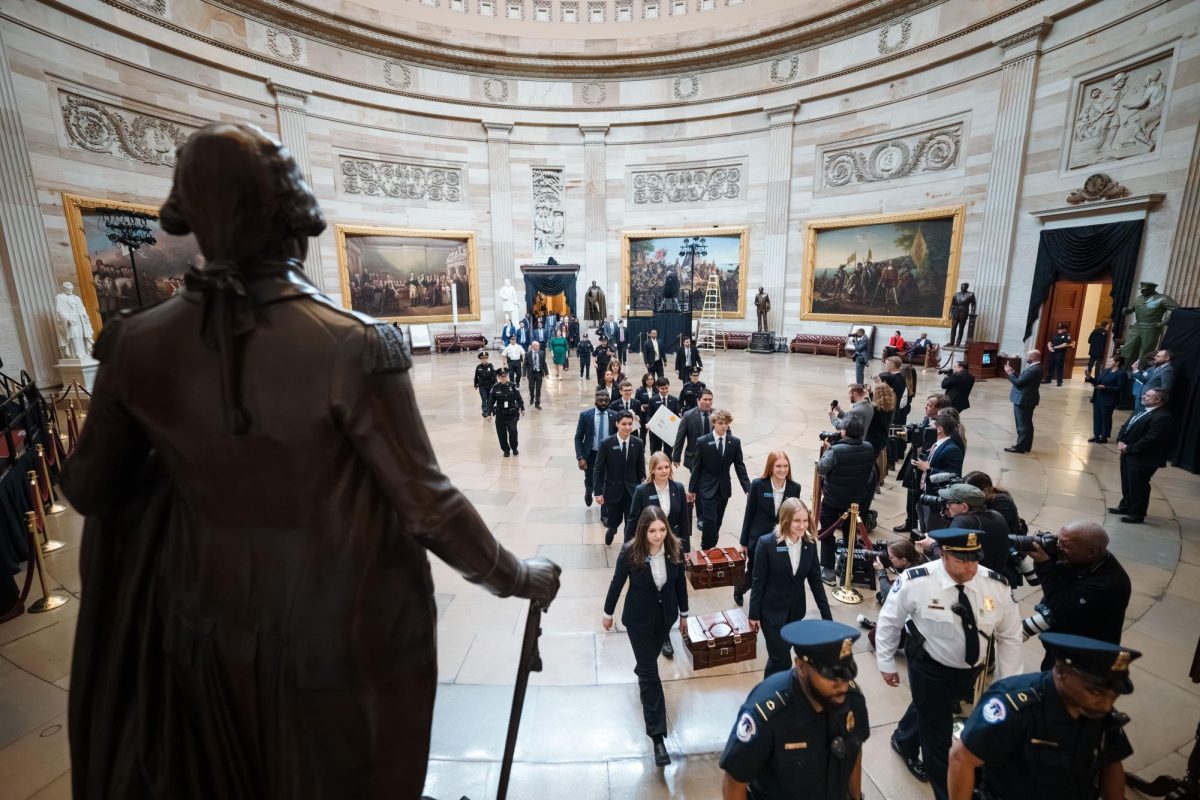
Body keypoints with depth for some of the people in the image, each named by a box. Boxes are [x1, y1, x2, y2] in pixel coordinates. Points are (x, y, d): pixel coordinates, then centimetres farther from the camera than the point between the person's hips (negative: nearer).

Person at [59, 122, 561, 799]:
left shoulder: (138, 344, -13)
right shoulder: (353, 346, -27)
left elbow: (90, 491, 2)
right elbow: (427, 503, -23)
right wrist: (520, 578, -8)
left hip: (216, 624, 4)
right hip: (343, 630, -3)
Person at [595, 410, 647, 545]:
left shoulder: (638, 443, -3)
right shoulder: (606, 443, -10)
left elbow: (641, 469, 5)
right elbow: (598, 470, -7)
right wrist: (598, 492, -10)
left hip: (632, 490, 1)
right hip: (613, 490, -1)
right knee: (613, 522, 14)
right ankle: (611, 529, 50)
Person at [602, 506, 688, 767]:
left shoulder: (675, 549, -19)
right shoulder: (630, 552, -28)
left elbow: (680, 582, -3)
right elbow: (617, 583, -12)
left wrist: (684, 614, 9)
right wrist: (608, 613, 1)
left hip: (666, 616, 4)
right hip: (639, 618, -3)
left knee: (650, 659, 29)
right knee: (650, 675, 2)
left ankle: (640, 670, 63)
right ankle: (657, 735, 14)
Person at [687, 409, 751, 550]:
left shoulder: (735, 442, -2)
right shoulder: (702, 442, -10)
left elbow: (740, 467, 1)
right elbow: (696, 467, -4)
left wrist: (748, 489, -6)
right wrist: (691, 489, 0)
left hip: (724, 489, 3)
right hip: (707, 489, -3)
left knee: (717, 522, 11)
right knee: (710, 520, -9)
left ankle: (712, 548, 28)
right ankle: (706, 550, 8)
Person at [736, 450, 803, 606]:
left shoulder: (794, 488, -6)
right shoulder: (758, 484, -13)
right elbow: (749, 514, -7)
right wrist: (743, 542, -2)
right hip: (758, 539, -2)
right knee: (754, 574, 16)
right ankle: (738, 589, 48)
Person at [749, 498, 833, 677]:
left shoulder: (810, 544, -7)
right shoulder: (766, 543, -21)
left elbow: (815, 580, 1)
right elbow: (758, 581, -13)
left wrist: (827, 615, 2)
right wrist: (754, 614, -8)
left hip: (796, 610, 4)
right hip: (772, 610, -4)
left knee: (779, 656, 19)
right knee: (782, 660, 0)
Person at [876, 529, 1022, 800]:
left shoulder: (997, 585, -17)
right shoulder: (915, 582, -27)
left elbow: (1010, 636, -2)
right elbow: (889, 621, -13)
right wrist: (886, 663, -4)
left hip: (971, 671, 4)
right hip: (930, 668, -4)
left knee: (928, 710, 26)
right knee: (938, 732, 8)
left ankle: (903, 741, 58)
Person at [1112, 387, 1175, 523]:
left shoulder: (1163, 417, -20)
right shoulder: (1143, 410, 10)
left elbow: (1150, 440, -25)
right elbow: (1126, 426, 16)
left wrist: (1128, 448, -17)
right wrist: (1120, 441, 0)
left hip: (1142, 460, -9)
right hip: (1128, 455, 9)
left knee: (1138, 487, 4)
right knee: (1127, 484, 21)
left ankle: (1137, 515, 17)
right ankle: (1125, 506, 37)